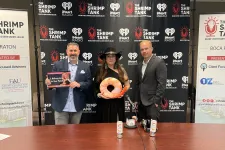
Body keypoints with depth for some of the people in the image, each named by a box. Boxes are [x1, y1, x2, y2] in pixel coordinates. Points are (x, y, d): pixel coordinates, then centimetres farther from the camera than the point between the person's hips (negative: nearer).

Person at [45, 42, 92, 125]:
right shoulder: (58, 65, 1)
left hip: (77, 106, 2)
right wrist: (48, 82, -21)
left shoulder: (85, 67, 4)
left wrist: (79, 84, -18)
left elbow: (89, 83, 0)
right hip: (61, 105, -1)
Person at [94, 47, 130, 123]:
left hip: (118, 103, 1)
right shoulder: (100, 71, 3)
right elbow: (95, 87, 5)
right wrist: (98, 94, -14)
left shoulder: (121, 70, 4)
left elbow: (127, 84, 7)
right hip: (104, 103, 0)